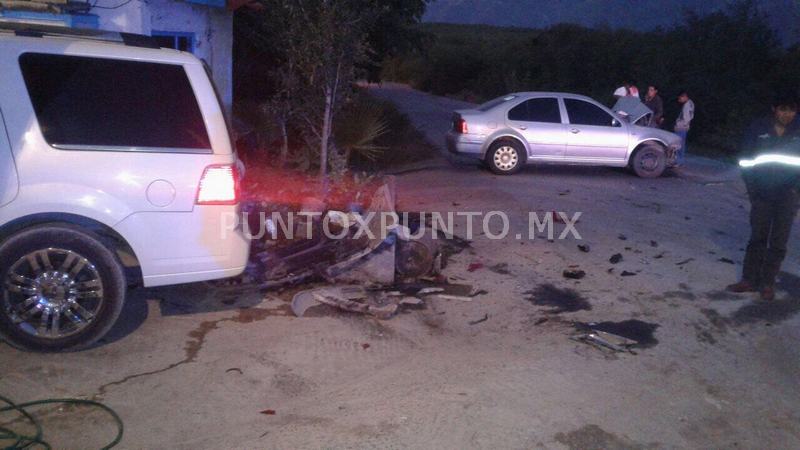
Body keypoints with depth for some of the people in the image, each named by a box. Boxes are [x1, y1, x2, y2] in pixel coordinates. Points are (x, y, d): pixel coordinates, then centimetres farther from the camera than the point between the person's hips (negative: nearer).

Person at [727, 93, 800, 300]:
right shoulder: (758, 130, -3)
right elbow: (746, 161, 2)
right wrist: (752, 188, -4)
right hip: (762, 195, 0)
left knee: (778, 242, 4)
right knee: (757, 238, 6)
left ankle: (768, 283, 12)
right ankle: (749, 280, 13)